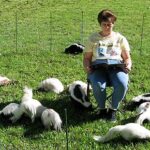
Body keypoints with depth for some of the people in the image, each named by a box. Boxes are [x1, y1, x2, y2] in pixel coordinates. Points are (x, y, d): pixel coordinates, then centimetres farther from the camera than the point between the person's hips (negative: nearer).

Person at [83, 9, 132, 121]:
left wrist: (128, 65, -9)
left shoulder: (120, 38, 14)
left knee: (122, 85, -33)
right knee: (98, 86, -35)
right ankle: (102, 109, -6)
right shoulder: (93, 38, 13)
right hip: (98, 67, -1)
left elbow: (127, 58, 14)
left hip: (117, 67, 1)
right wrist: (87, 67, -10)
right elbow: (87, 57, 11)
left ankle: (113, 109, -6)